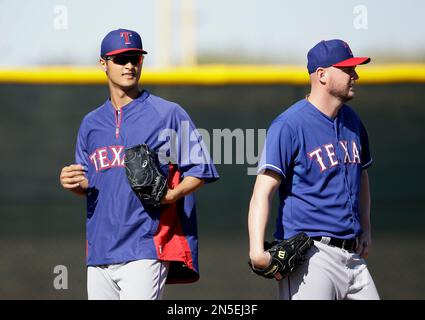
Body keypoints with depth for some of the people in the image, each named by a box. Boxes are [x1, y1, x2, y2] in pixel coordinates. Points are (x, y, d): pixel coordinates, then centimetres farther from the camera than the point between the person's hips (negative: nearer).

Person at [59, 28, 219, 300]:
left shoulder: (168, 114, 1)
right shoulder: (91, 123, 17)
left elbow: (200, 171, 0)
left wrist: (173, 194, -18)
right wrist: (73, 183, 1)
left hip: (145, 249, -6)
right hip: (99, 253, 6)